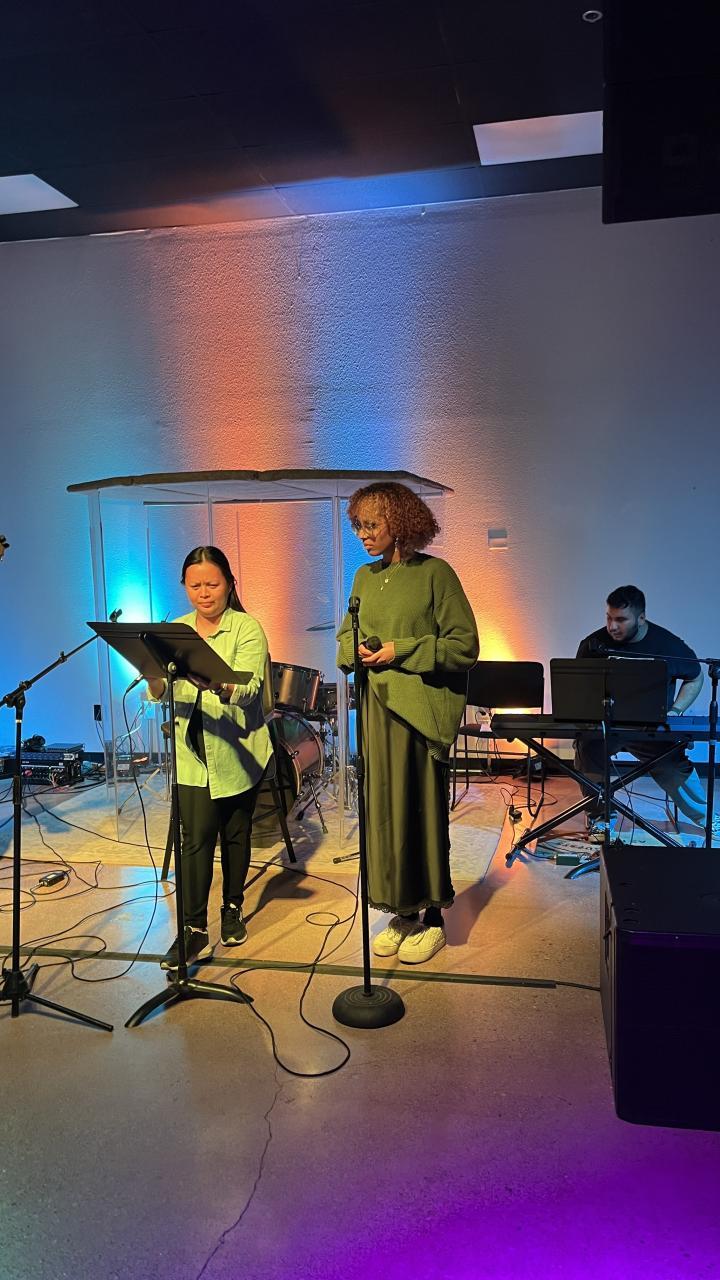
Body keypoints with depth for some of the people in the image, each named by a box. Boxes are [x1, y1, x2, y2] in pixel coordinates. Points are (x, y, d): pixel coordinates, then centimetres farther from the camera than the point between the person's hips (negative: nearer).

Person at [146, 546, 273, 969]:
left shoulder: (247, 628, -7)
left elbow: (247, 690, -21)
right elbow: (160, 694, 2)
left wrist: (213, 682, -42)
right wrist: (154, 672, -21)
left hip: (239, 752, -2)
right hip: (193, 753, 2)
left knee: (236, 833, 11)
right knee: (196, 837, -4)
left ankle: (233, 908, 31)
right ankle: (195, 930, 3)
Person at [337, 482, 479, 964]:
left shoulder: (435, 573, -6)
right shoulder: (365, 577, 11)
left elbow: (466, 644, -9)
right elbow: (346, 635, 20)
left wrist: (401, 651, -16)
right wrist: (356, 650, -4)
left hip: (420, 709, -6)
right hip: (375, 706, 6)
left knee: (421, 809, 2)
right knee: (382, 806, 9)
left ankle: (432, 917, 18)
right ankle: (402, 911, 25)